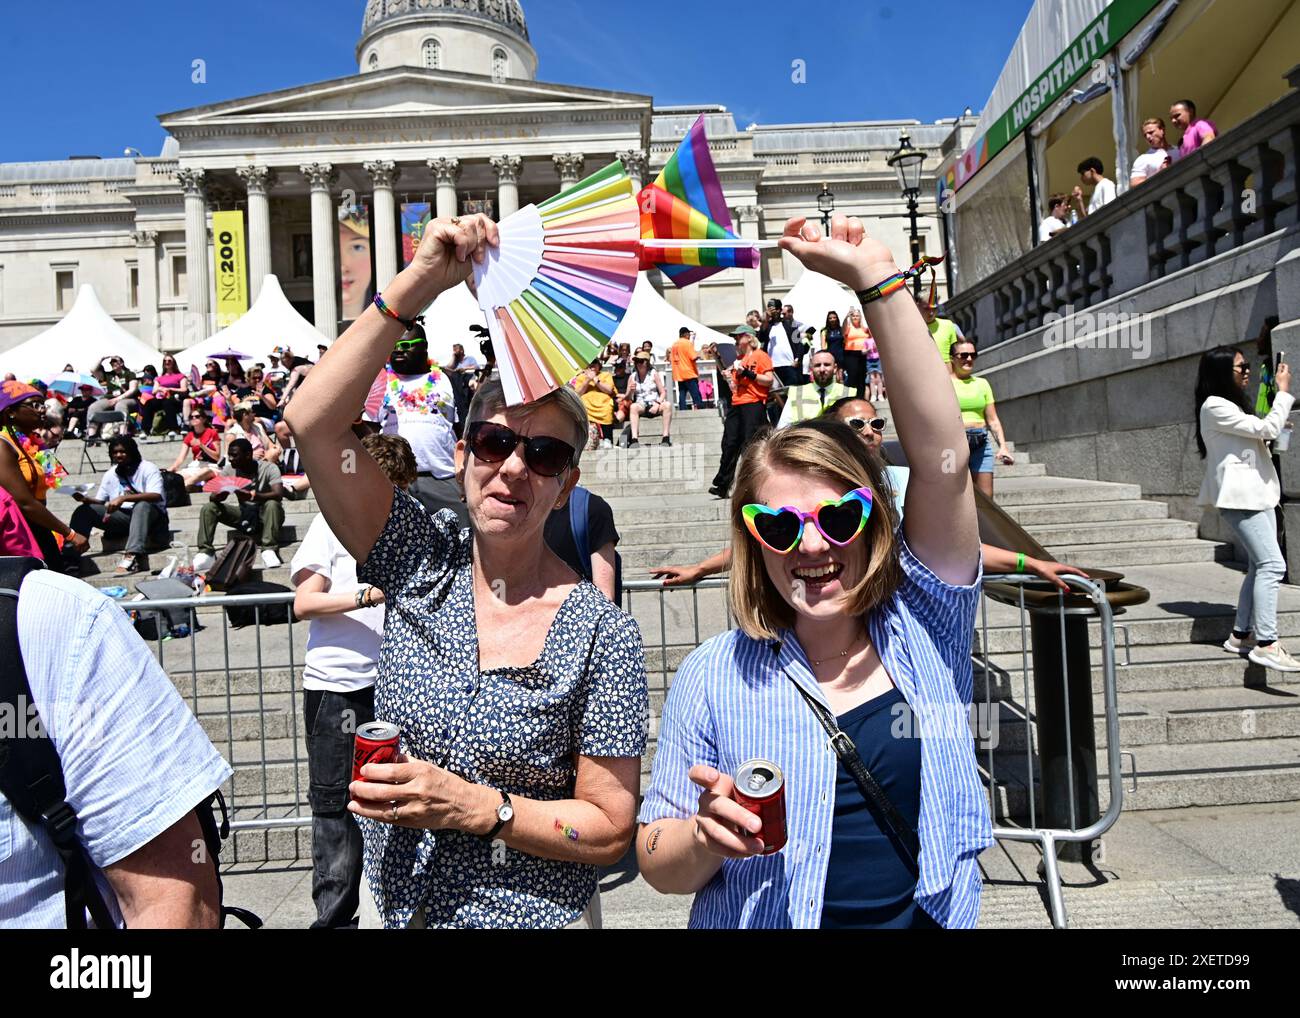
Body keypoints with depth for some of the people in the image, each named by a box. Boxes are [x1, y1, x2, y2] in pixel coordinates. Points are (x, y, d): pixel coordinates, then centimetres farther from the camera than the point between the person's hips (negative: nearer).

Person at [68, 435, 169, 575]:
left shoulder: (147, 469, -4)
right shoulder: (111, 474, 15)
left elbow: (157, 496, -22)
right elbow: (100, 501, 14)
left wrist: (123, 498, -31)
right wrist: (86, 499, -9)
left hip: (150, 516, -6)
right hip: (123, 517, 6)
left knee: (142, 505, -39)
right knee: (84, 510, -10)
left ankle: (132, 557, -57)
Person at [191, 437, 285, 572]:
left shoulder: (269, 468, -16)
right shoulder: (231, 471, -2)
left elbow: (279, 495, -31)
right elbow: (214, 498, -6)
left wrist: (252, 495, -46)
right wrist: (218, 495, -32)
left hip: (265, 515, -5)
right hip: (244, 515, 5)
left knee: (272, 504, -37)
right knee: (208, 508, -11)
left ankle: (268, 550, -37)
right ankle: (206, 553, -18)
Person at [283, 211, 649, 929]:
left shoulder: (602, 634, -18)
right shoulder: (422, 564, -11)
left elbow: (610, 830, -15)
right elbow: (312, 420, -21)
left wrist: (474, 806, -25)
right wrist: (420, 281, -26)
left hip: (534, 913, -3)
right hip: (389, 902, 3)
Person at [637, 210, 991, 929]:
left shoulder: (923, 628, -11)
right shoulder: (716, 676, -14)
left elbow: (940, 457, -23)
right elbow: (660, 865, -7)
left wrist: (876, 280, -26)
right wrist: (705, 841, -29)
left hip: (932, 914, 2)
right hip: (764, 919, -1)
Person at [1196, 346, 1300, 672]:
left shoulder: (1232, 405, 21)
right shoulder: (1215, 406, -12)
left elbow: (1259, 438, 28)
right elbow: (1267, 429, -15)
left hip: (1257, 494, 10)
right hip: (1239, 497, -10)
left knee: (1260, 566, 8)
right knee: (1272, 564, -17)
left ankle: (1239, 636, 13)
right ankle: (1266, 645, -19)